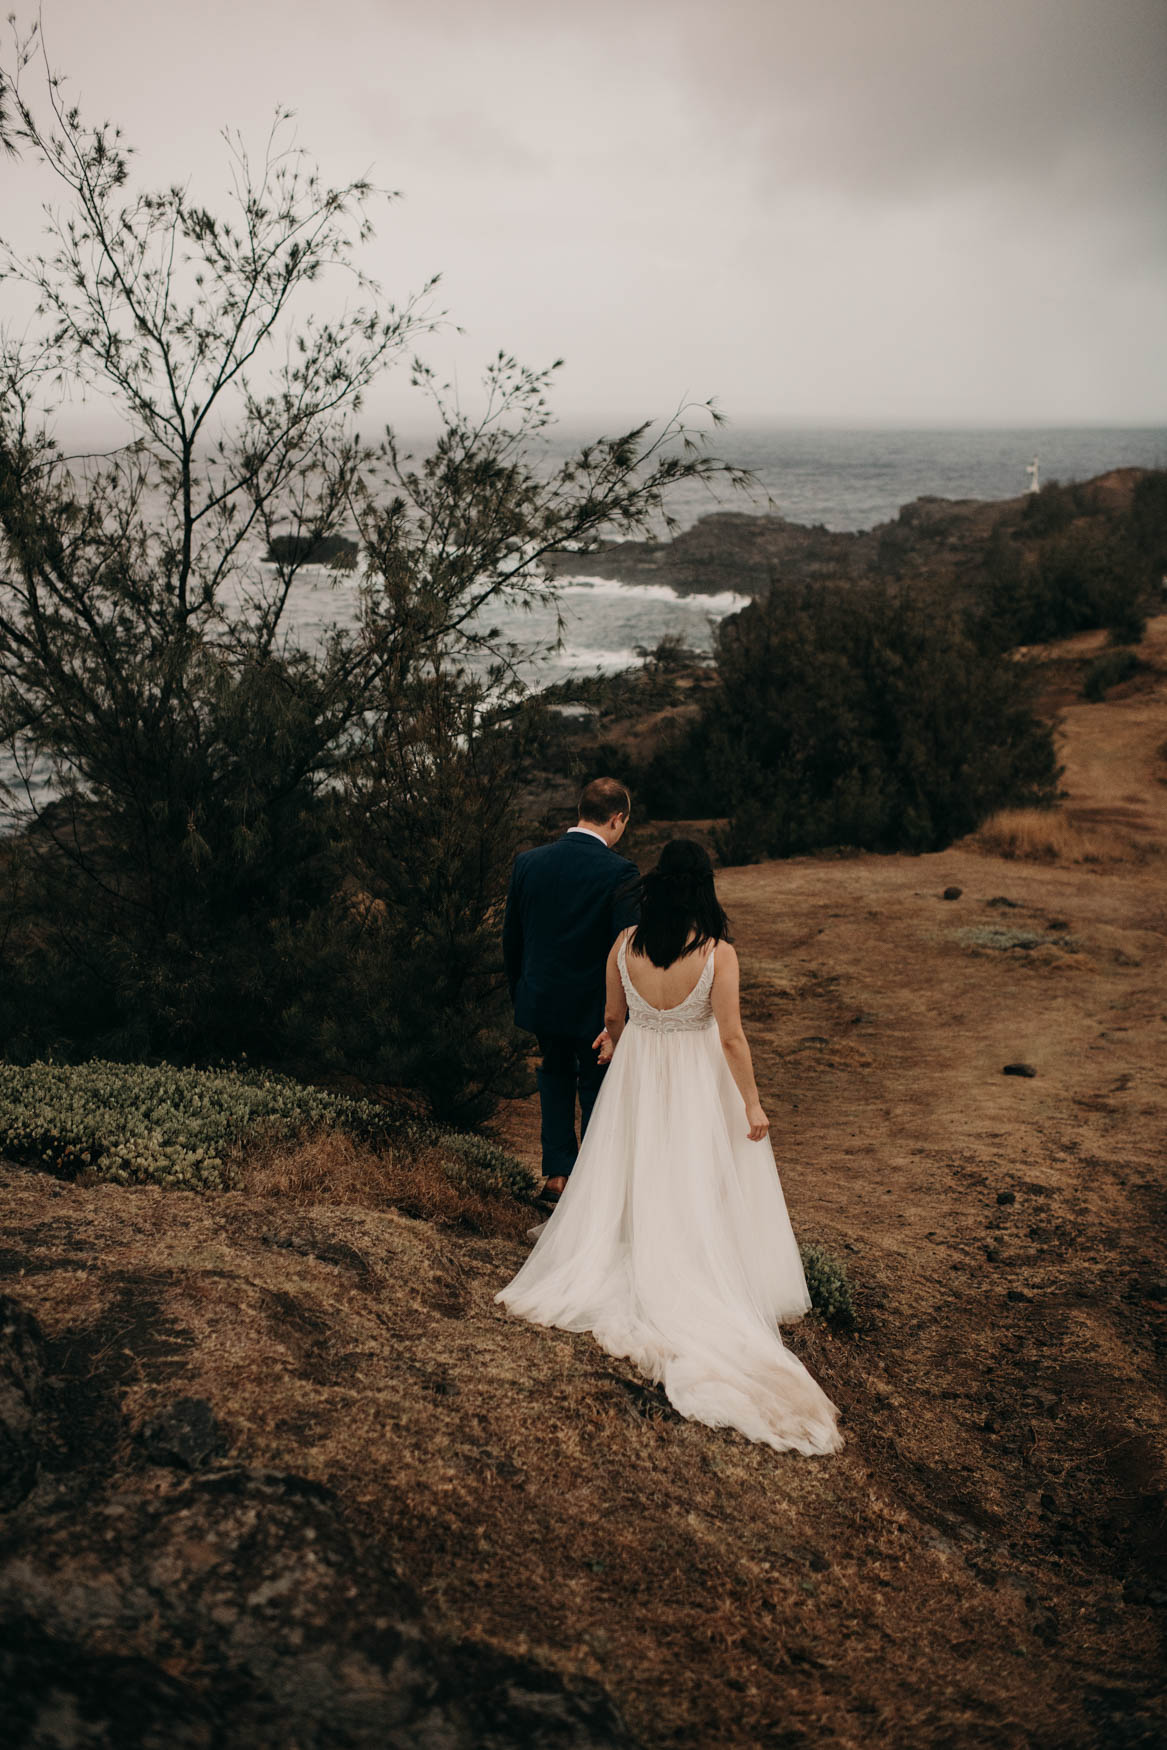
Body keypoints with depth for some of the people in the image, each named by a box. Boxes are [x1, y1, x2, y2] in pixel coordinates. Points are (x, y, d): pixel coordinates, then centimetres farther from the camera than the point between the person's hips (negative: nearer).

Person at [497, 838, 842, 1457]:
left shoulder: (625, 944, -12)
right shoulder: (718, 953, -21)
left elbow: (613, 1017, 4)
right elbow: (731, 1038, -17)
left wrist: (615, 1043, 27)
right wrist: (752, 1104, -6)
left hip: (638, 1074, 3)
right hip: (696, 1080, -3)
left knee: (633, 1176, 19)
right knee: (697, 1187, 11)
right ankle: (699, 1284, 19)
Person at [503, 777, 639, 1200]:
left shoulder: (528, 862, -3)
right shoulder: (620, 872, -17)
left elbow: (510, 940, 5)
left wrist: (520, 997, 17)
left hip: (541, 1002, 4)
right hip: (595, 1007, -4)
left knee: (554, 1079, 24)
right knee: (597, 1094, 13)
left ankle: (557, 1173, 21)